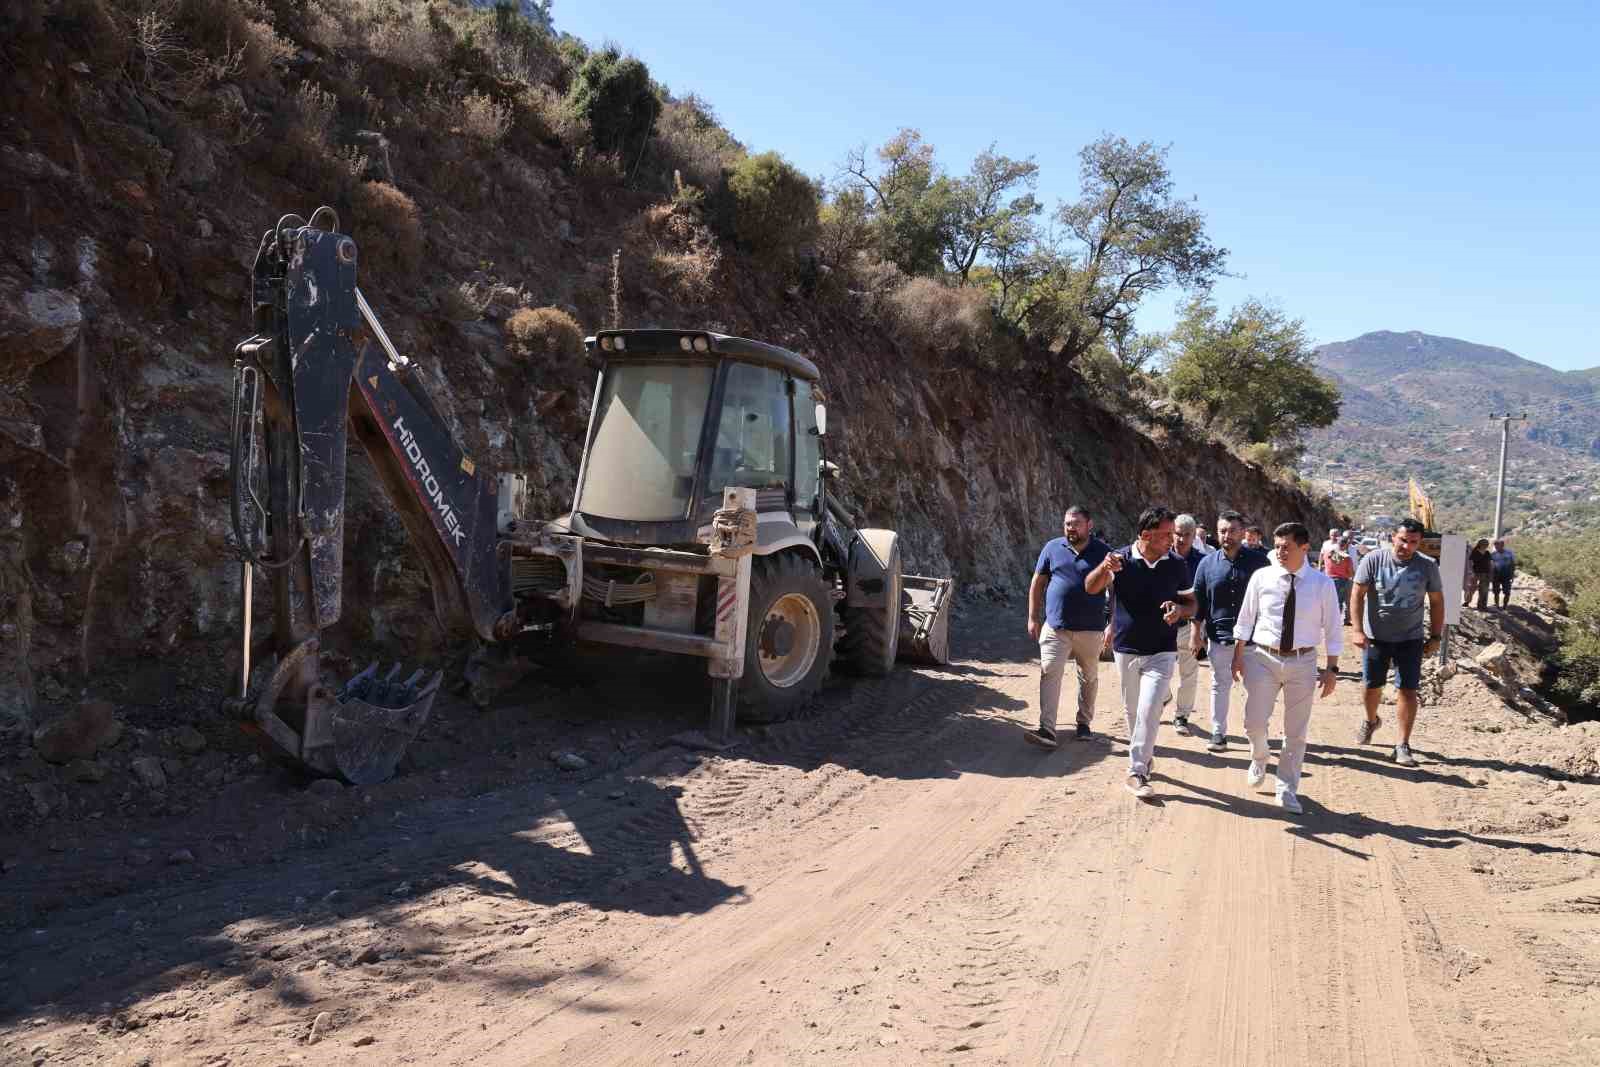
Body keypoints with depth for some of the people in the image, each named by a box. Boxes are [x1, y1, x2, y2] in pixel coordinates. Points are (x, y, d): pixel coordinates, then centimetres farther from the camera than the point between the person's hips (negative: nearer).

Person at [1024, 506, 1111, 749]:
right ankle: (1047, 730, -14)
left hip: (1090, 629, 0)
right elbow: (1037, 584, 9)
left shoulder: (1103, 551, -1)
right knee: (1049, 674, -11)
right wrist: (1033, 618, 5)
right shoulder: (1053, 548, 3)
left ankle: (1084, 723, 32)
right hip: (1055, 627, 0)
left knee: (1089, 677, 13)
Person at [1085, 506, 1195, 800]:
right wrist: (1105, 568, -42)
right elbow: (1091, 588, -20)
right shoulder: (1121, 559, -9)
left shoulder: (1177, 566, -4)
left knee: (1149, 712, -10)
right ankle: (1144, 757, 37)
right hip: (1125, 650, 1)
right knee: (1132, 711, 15)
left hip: (1161, 652, -1)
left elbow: (1191, 604, 7)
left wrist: (1179, 609, -17)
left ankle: (1137, 773, -2)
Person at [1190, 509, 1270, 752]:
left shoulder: (1258, 560, -3)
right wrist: (1196, 632, 4)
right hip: (1219, 635, 2)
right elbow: (1198, 600, 6)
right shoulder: (1208, 563, 1)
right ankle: (1218, 734, 18)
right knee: (1220, 685, 10)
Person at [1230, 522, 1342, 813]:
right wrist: (1238, 656, 3)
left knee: (1296, 732, 9)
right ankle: (1259, 760, 29)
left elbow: (1333, 629, 1)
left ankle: (1287, 791, 25)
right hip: (1262, 658, 0)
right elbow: (1245, 619, 4)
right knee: (1254, 722, -6)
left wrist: (1332, 669, -1)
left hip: (1303, 662, 0)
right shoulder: (1261, 577, -4)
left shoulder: (1323, 584, -5)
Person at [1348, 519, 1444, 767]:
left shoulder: (1428, 567, -6)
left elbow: (1436, 602, 4)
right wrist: (1358, 630, -16)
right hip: (1376, 635, 0)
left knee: (1408, 690, -3)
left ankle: (1403, 745, 5)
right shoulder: (1374, 560, -11)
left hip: (1411, 638, 0)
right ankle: (1371, 721, 43)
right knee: (1372, 685, 13)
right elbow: (1358, 595, -10)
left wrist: (1435, 636, 2)